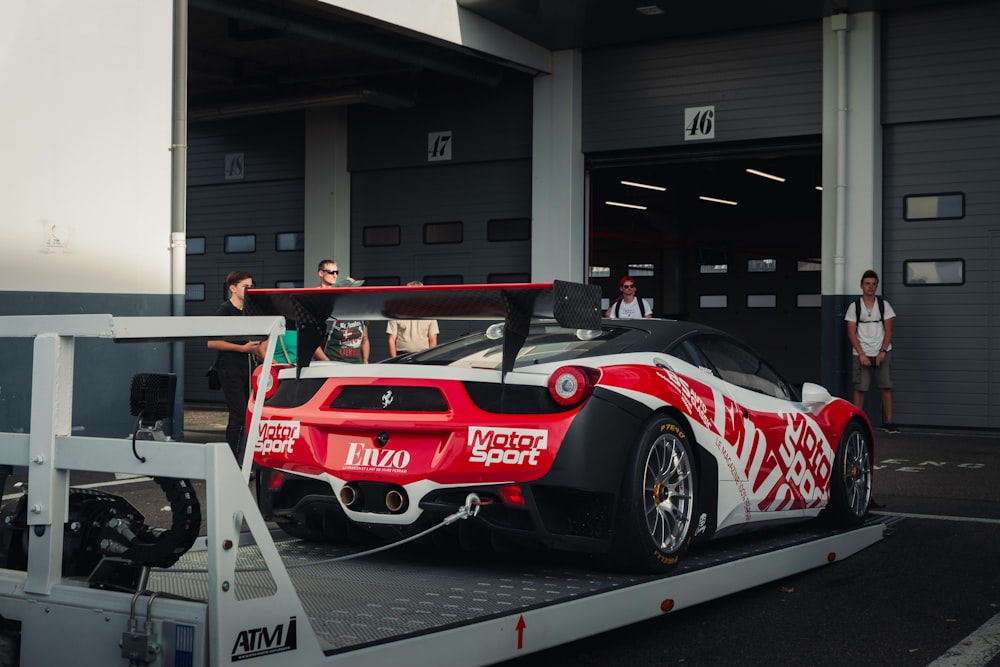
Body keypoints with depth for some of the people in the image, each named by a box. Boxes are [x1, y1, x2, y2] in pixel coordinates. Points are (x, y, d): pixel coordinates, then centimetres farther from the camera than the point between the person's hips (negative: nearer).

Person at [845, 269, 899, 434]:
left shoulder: (884, 305, 7)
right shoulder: (854, 307, 3)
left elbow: (889, 330, 3)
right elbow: (851, 333, -1)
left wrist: (883, 352, -9)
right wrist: (862, 355, -9)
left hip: (882, 353, 1)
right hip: (861, 354, -1)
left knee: (886, 387, -3)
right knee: (859, 388, -4)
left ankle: (888, 422, 1)